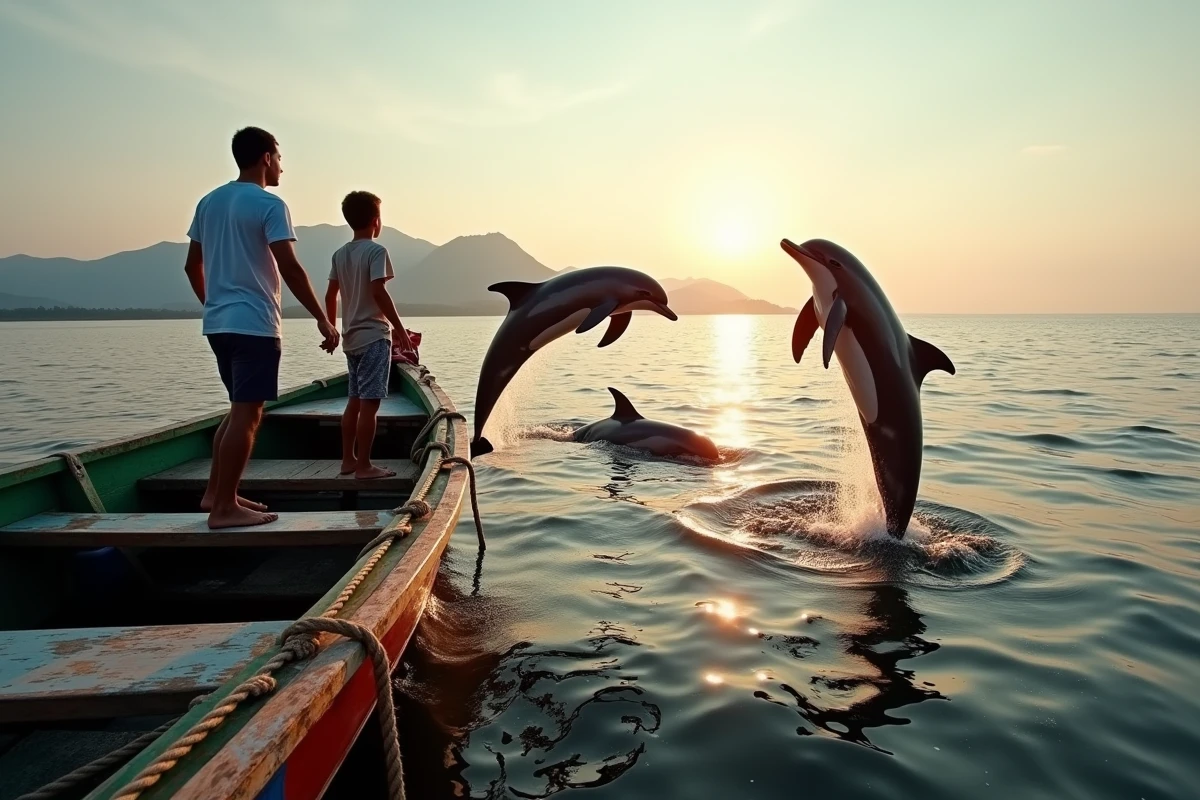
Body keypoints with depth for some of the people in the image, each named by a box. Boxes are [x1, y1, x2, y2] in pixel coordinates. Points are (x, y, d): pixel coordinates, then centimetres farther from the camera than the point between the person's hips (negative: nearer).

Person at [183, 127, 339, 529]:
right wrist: (322, 318, -13)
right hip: (254, 324, -8)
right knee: (247, 414, -5)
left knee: (240, 409, 18)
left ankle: (215, 493, 21)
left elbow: (192, 265, 18)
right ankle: (225, 507, -1)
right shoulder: (269, 205, -9)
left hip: (218, 323, 9)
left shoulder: (208, 202, 15)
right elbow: (289, 268, -17)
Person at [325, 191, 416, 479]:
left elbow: (330, 296, 13)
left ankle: (348, 459, 19)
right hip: (374, 336, -8)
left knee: (355, 400, 13)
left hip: (351, 337, 8)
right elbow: (378, 292, -19)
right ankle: (364, 465, -4)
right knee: (369, 402, -6)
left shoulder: (340, 254, 12)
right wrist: (400, 329, -15)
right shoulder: (376, 250, -10)